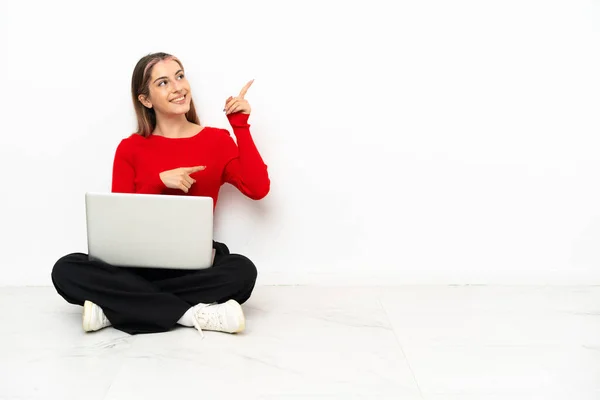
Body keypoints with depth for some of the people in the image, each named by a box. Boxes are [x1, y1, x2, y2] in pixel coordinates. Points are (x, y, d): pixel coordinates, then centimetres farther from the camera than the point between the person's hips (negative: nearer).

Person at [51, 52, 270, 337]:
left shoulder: (217, 140, 4)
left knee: (242, 270, -34)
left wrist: (241, 125, -8)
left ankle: (116, 307, -25)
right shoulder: (130, 148, 6)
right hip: (139, 265, 1)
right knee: (66, 271, -25)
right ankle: (191, 314, -28)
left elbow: (258, 189, -10)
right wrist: (159, 181, -14)